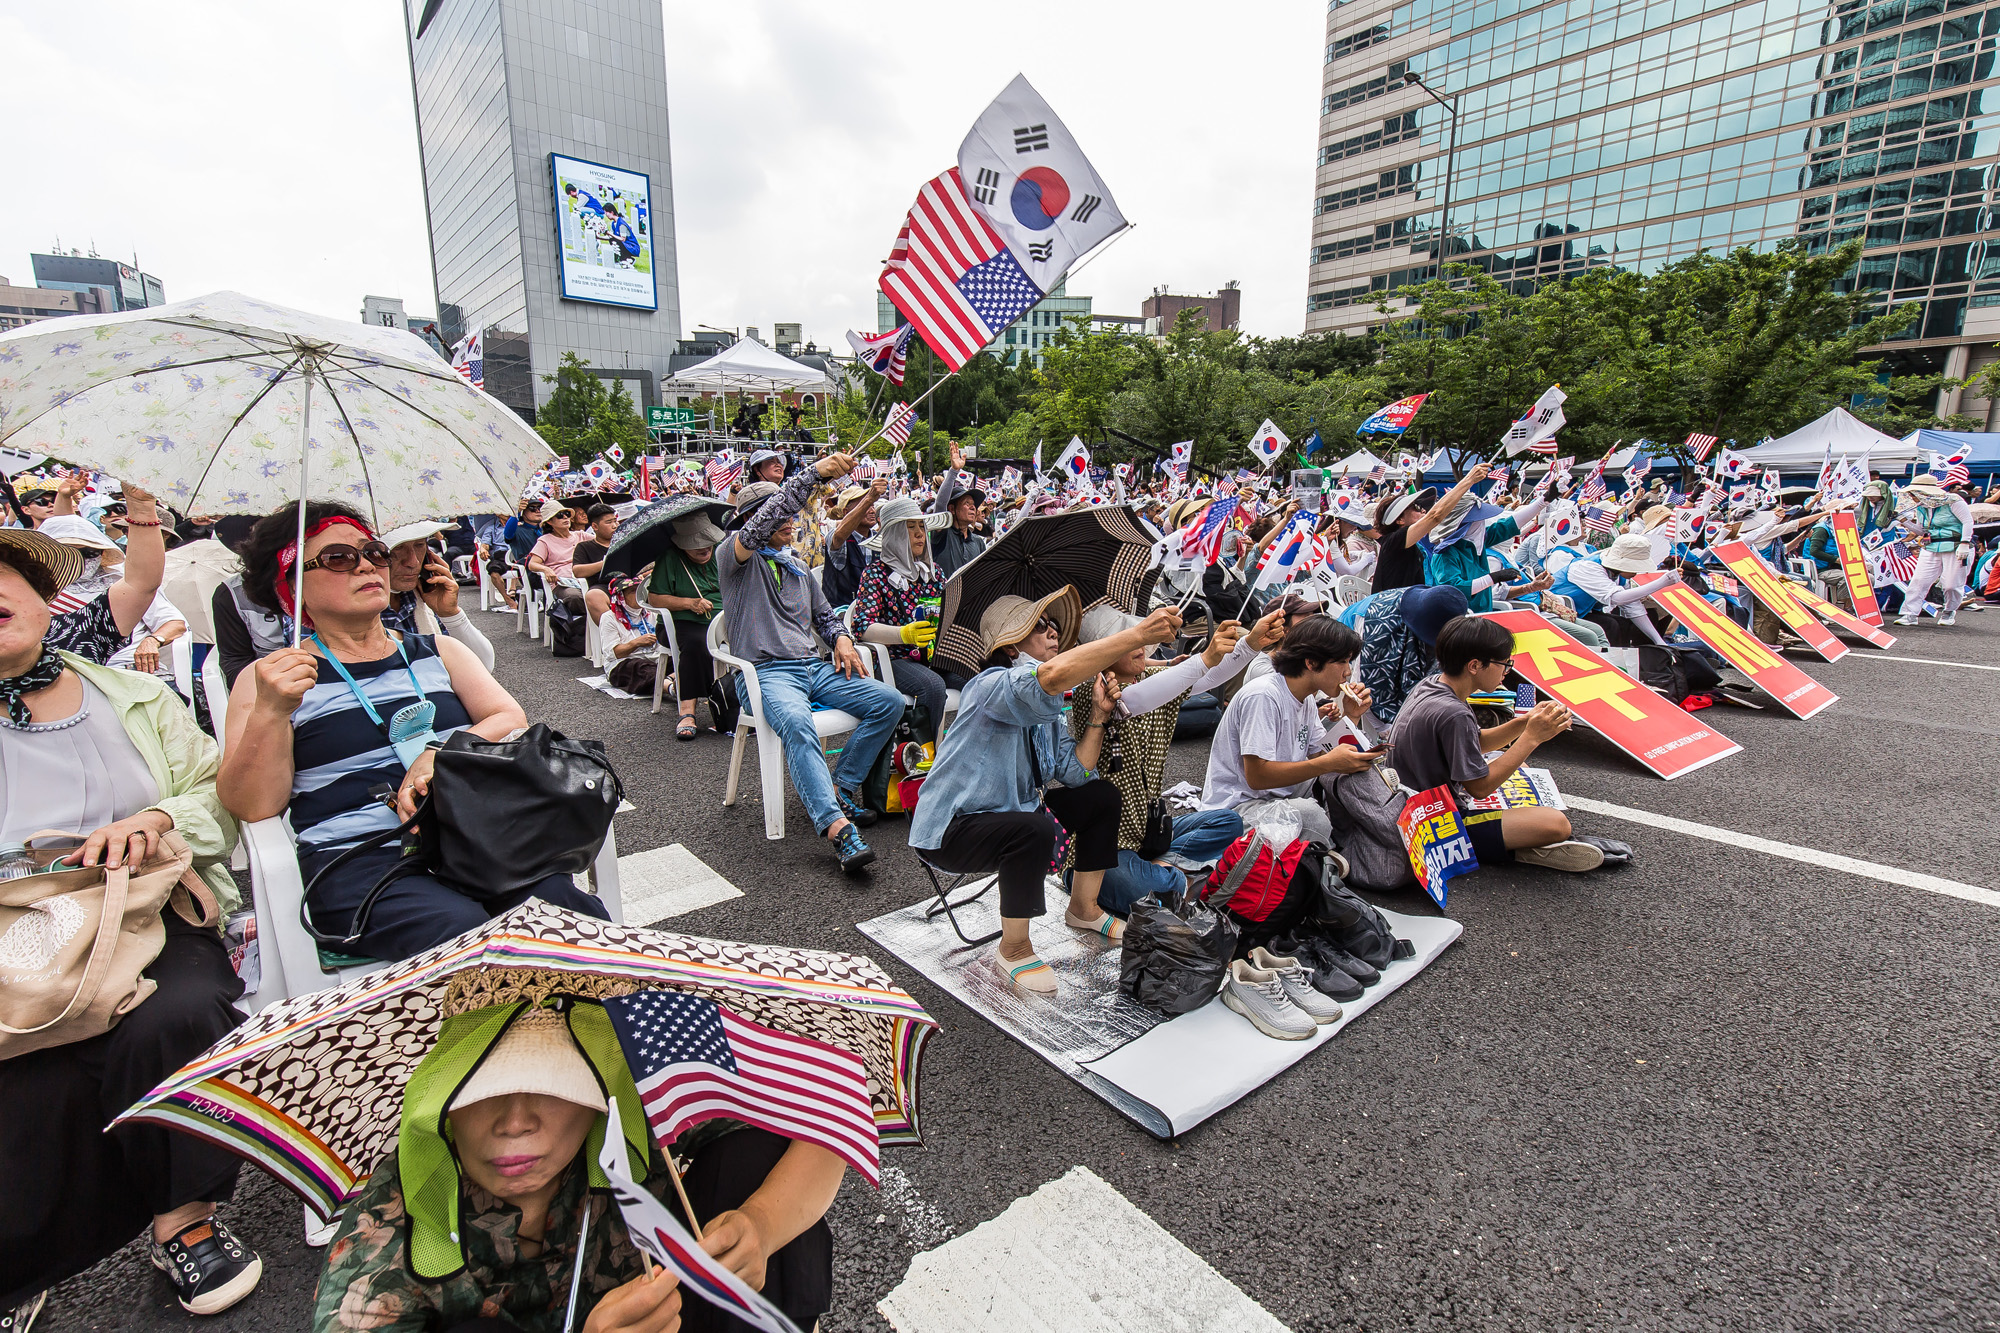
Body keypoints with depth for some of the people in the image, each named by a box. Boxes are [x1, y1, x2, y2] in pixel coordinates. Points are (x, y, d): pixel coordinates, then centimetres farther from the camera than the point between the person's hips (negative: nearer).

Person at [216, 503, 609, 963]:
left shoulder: (438, 652, 20)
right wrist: (271, 713, -16)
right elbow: (253, 805, 0)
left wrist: (442, 756, -11)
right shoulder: (270, 677, 11)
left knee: (574, 915, -28)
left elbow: (512, 720, 8)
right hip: (355, 860, -2)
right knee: (462, 930, -34)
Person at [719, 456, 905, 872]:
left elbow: (825, 614, 31)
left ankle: (839, 787, -6)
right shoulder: (737, 557, 3)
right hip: (766, 672, -7)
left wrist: (842, 639, 7)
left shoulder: (798, 568, 25)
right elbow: (761, 524, -17)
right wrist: (814, 472, -22)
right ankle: (837, 826, -45)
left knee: (889, 701, -14)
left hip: (814, 668, 7)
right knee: (796, 722, -39)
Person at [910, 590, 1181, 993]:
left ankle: (1083, 909, 24)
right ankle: (1014, 950, -12)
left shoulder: (1044, 707, 7)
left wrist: (1098, 715, -10)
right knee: (1035, 830, -37)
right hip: (949, 830, -9)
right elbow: (1051, 676, -47)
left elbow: (1075, 772, 3)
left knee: (1102, 796, 7)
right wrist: (1138, 634, -47)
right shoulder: (992, 687, -24)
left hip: (1010, 811, 10)